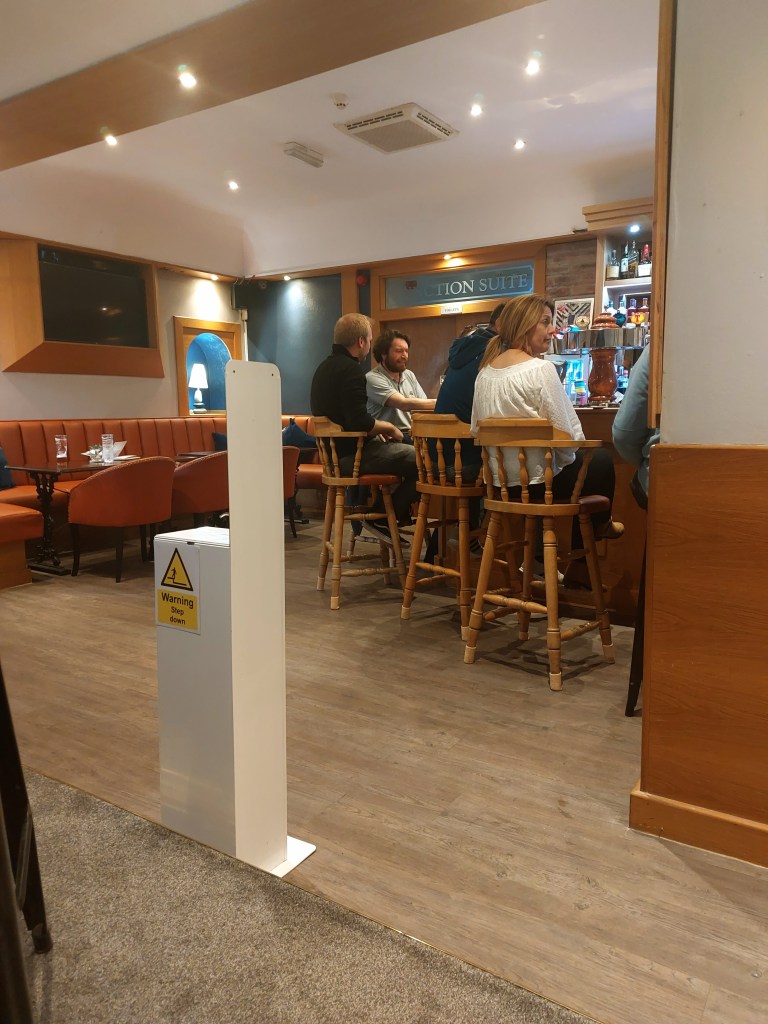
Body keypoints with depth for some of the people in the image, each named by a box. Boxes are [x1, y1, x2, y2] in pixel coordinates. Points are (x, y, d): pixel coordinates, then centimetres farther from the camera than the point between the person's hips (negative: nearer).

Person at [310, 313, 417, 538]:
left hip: (336, 450, 11)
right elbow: (359, 421, -27)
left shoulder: (325, 367, 14)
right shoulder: (350, 370, -18)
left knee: (407, 453, 25)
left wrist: (377, 428, 12)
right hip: (352, 454, -11)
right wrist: (388, 427, -9)